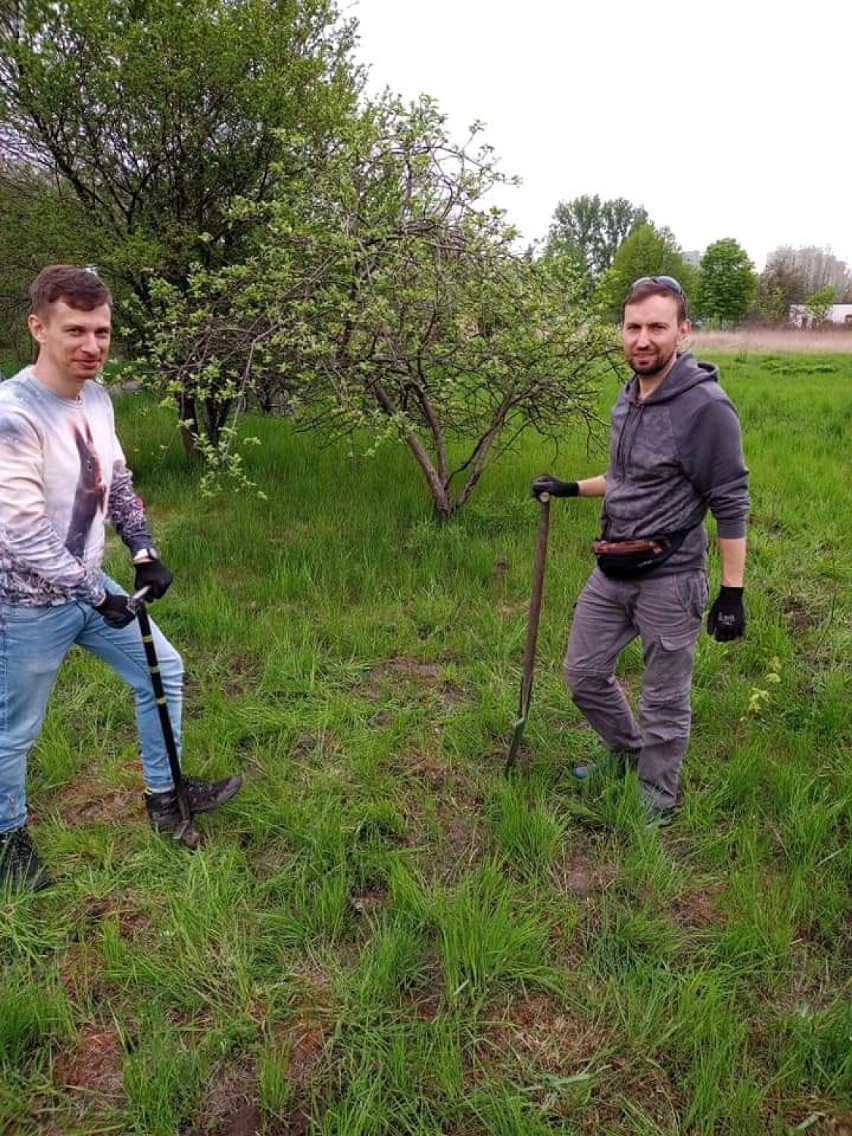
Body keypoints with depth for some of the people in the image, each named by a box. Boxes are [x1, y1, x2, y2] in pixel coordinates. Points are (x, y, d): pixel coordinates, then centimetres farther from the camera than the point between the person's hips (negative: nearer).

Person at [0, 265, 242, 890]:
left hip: (91, 584, 8)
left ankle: (164, 794, 33)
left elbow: (118, 484, 12)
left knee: (164, 670, 15)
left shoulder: (97, 398, -1)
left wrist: (145, 552, 3)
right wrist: (95, 595, -22)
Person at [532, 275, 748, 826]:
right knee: (584, 674, 18)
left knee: (665, 702, 8)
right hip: (612, 572, 8)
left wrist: (733, 593, -15)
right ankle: (626, 753, 43)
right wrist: (570, 488, 16)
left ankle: (656, 801, 30)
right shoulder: (629, 398, 8)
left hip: (669, 580, -8)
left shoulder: (706, 407, -17)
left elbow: (731, 505, -15)